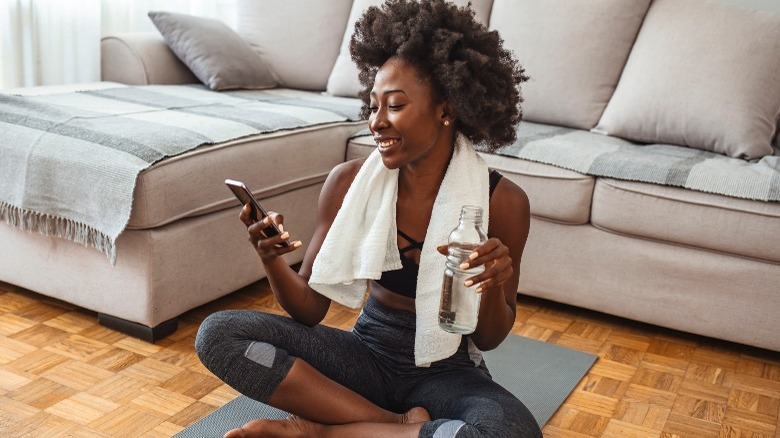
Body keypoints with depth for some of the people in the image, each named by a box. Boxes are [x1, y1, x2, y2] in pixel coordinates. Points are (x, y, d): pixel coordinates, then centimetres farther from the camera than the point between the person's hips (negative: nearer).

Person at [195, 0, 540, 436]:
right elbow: (310, 309, -4)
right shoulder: (349, 181, -9)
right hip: (367, 354, 2)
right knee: (219, 333, -18)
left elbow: (490, 338, -4)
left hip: (446, 371, -2)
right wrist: (273, 259, -24)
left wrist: (493, 286, -25)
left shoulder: (502, 201, -14)